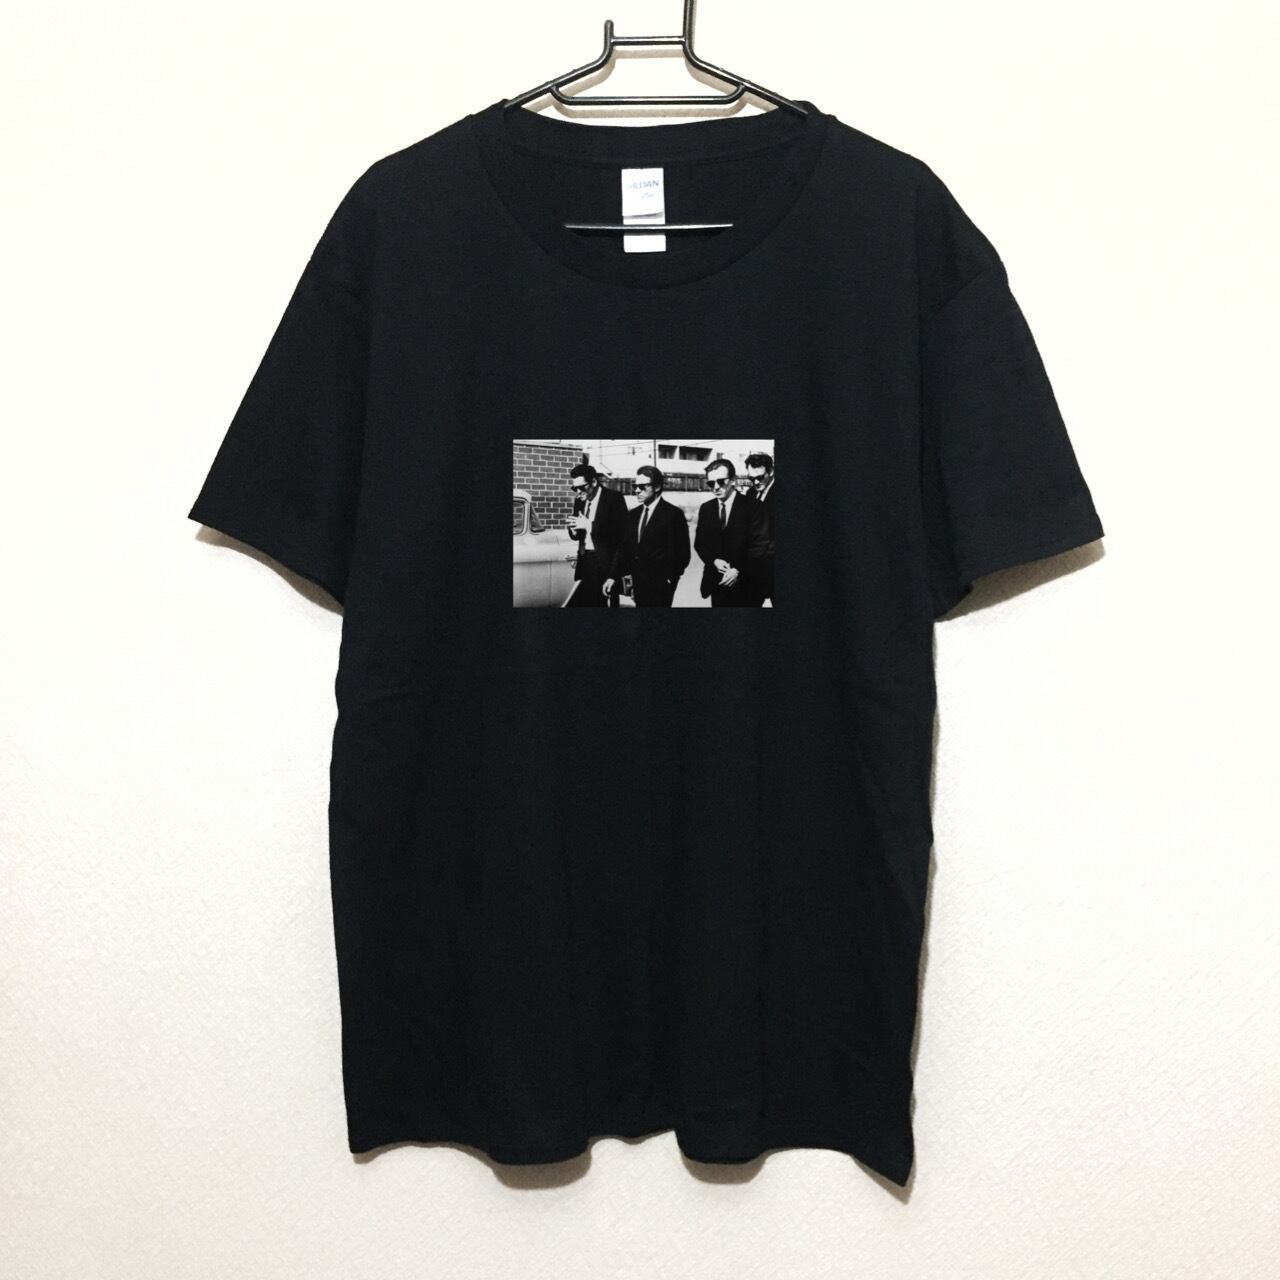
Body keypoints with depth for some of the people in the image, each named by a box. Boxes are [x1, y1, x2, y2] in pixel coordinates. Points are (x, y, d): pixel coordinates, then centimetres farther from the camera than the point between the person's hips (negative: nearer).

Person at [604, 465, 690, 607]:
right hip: (637, 583, 6)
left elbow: (682, 553, -6)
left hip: (660, 586, -6)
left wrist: (670, 580, -10)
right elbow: (624, 548, 13)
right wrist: (613, 577, 4)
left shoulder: (673, 514, -6)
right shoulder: (633, 514, 13)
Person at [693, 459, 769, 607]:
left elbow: (760, 545, -10)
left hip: (744, 585, -4)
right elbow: (699, 543, 10)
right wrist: (714, 560, -10)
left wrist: (738, 570, -17)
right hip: (716, 582, 4)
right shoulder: (705, 508, 9)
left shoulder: (752, 507, -6)